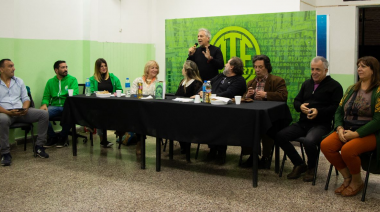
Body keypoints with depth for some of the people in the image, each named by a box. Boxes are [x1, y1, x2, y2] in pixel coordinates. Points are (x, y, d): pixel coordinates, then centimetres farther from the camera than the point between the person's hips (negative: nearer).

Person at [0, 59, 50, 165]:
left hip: (21, 111, 5)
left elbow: (26, 98, 15)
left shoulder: (19, 81, 19)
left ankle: (39, 146, -9)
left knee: (44, 114, -15)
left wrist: (25, 108, -7)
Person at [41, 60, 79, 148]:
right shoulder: (50, 81, 17)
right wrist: (44, 104, -9)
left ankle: (63, 137, -10)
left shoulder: (72, 79, 8)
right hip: (54, 106, 3)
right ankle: (52, 137, -4)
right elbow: (46, 96, 13)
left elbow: (75, 94, -6)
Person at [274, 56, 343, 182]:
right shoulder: (307, 84, 20)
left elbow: (336, 107, -9)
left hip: (321, 124, -6)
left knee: (309, 141, -37)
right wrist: (300, 106, -5)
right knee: (279, 136, -13)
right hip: (303, 123, 6)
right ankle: (299, 165, 4)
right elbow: (296, 101, 19)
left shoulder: (334, 86, 0)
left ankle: (311, 168, -3)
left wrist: (319, 112, -22)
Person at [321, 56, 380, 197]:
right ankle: (347, 178, 0)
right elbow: (339, 110, 12)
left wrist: (356, 134, -20)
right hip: (347, 131, 6)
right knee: (325, 145, -19)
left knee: (347, 149, -33)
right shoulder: (352, 89, 14)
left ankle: (357, 181, -3)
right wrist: (340, 128, -7)